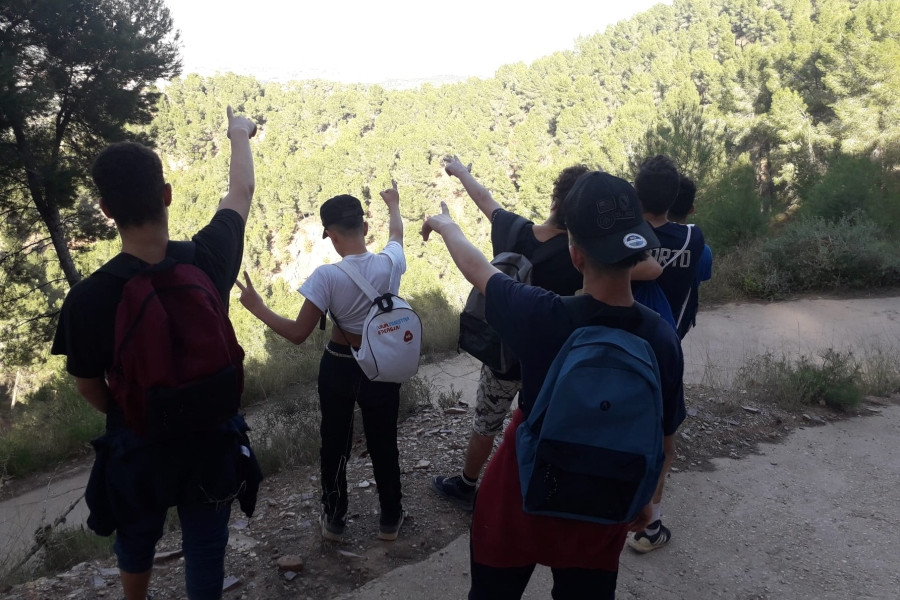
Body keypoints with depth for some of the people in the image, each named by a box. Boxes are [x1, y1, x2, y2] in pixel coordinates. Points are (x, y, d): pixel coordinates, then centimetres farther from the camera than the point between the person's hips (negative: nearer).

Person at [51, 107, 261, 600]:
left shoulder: (87, 297, -24)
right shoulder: (209, 259, -20)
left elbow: (89, 388, -7)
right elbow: (241, 193, 1)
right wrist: (239, 134, 20)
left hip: (137, 448, 0)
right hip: (211, 442, 1)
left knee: (135, 542, 29)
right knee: (205, 549, 21)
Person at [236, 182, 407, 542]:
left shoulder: (326, 276, -23)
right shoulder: (390, 264, -13)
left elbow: (298, 334, -19)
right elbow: (396, 234, 13)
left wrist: (257, 307, -7)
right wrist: (393, 204, 33)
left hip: (339, 368, -2)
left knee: (334, 445, 18)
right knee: (384, 445, 18)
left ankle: (334, 520, 34)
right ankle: (390, 518, 33)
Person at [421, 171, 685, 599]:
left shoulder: (541, 316, -28)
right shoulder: (663, 341, -19)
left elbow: (476, 268, -8)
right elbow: (659, 435, -4)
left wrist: (444, 224, 13)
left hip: (520, 500, -1)